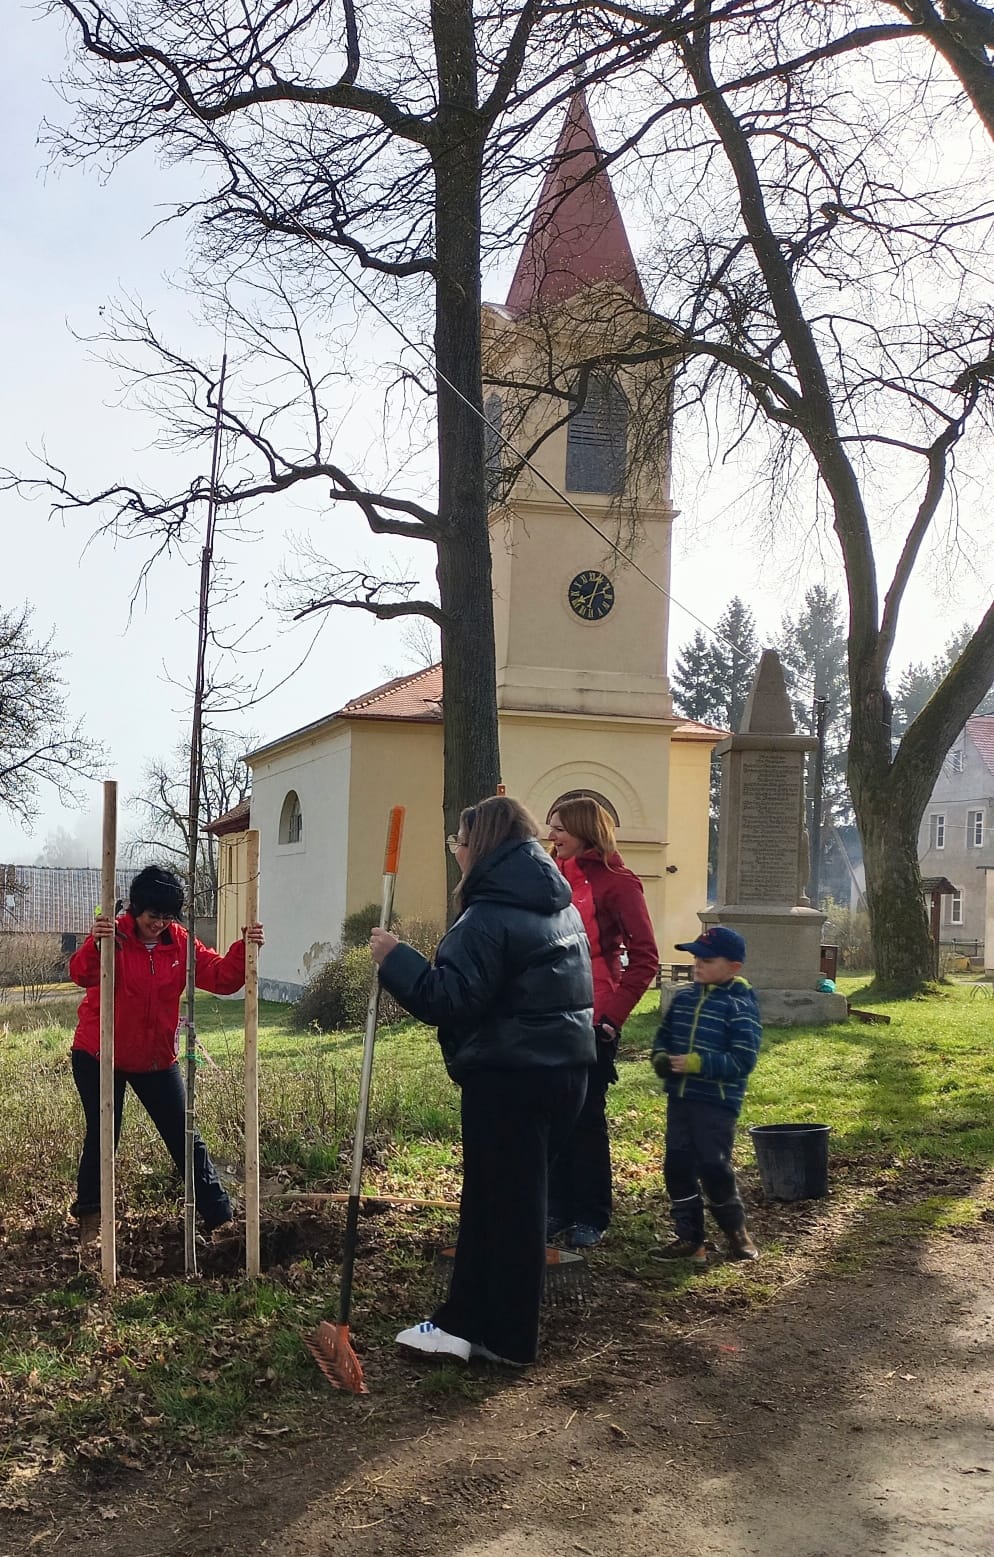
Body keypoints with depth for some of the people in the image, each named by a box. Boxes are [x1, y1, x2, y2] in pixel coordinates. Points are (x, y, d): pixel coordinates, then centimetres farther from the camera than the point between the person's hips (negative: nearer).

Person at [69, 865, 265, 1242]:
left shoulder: (179, 942, -3)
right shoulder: (113, 936, -15)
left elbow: (222, 978, -7)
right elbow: (81, 974, -32)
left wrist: (244, 950, -25)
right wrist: (96, 945, -53)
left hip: (157, 1059, 3)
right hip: (99, 1057, -3)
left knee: (184, 1138, 6)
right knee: (102, 1136, 3)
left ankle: (219, 1217, 13)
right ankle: (89, 1218, 23)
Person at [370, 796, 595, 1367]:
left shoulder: (490, 918, -16)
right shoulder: (562, 908, 12)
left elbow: (448, 999, -23)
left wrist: (395, 958, -13)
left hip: (508, 1079, -9)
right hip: (564, 1068, 9)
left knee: (500, 1202, 1)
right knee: (517, 1195, 15)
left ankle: (505, 1339, 10)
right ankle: (470, 1320, 24)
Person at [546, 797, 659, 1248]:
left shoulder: (617, 881, -8)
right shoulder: (556, 877, 12)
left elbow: (644, 957, -10)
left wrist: (613, 1014, -13)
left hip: (591, 1021, -6)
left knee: (586, 1117, 2)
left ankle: (590, 1218, 13)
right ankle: (558, 1210, 21)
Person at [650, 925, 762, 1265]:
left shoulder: (740, 1007, -12)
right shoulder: (683, 998, 8)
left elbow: (742, 1060, -17)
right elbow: (663, 1036, 18)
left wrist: (696, 1063, -23)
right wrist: (661, 1059, -4)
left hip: (717, 1103, -7)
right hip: (679, 1098, 7)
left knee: (714, 1167, -3)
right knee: (677, 1166, 6)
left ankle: (736, 1233, 19)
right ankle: (689, 1238, 17)